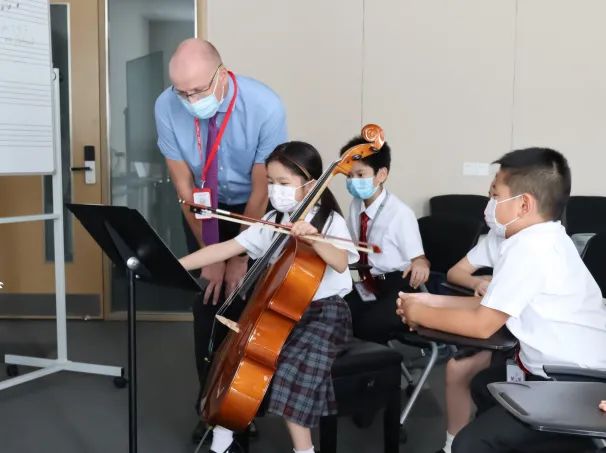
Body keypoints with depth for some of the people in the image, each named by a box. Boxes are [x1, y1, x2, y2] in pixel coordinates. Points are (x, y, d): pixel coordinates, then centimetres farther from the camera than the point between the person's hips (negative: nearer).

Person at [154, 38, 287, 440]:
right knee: (207, 305, 2)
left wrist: (240, 257, -17)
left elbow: (261, 189, -23)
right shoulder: (167, 107, -24)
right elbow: (184, 185, -16)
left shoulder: (265, 106, -31)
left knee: (248, 305, -4)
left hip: (255, 209, -2)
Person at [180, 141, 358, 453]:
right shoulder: (272, 222, 6)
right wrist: (173, 266, -8)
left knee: (294, 366, -28)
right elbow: (225, 249, -1)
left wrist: (312, 238, -43)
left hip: (323, 312, -5)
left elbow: (340, 263, -26)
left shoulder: (330, 221, -9)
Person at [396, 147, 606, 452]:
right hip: (571, 371, 11)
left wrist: (420, 314, -7)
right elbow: (491, 305, 11)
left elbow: (482, 324, -21)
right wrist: (431, 302, 7)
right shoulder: (543, 240, 6)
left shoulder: (529, 246, -24)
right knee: (483, 384, 30)